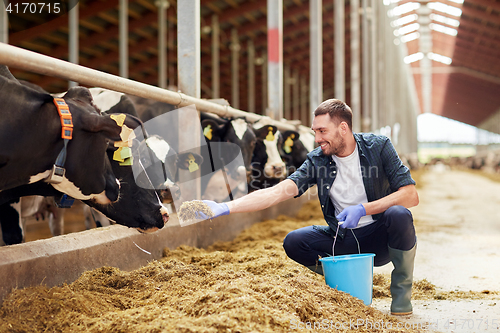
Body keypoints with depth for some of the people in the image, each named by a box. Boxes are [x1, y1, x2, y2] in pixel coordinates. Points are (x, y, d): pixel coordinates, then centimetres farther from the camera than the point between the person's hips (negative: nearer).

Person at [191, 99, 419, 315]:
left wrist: (363, 209, -28)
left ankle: (401, 290, -9)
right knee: (293, 242, -20)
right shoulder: (317, 160, -5)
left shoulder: (378, 147, -10)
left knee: (398, 214, -34)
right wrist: (225, 208, -27)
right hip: (345, 240, 2)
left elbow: (411, 195, -16)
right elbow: (278, 191, -15)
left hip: (381, 237, -2)